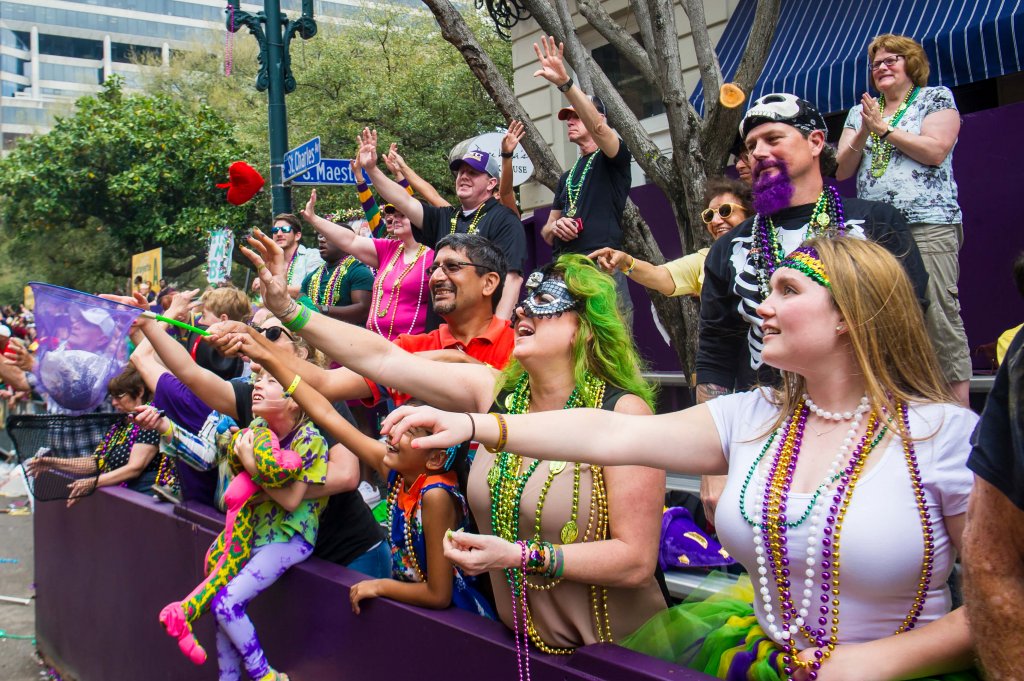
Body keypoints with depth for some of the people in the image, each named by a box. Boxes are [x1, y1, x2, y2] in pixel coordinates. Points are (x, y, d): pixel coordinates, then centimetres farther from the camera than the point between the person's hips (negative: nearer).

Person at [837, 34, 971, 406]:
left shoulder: (936, 98, 11)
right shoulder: (860, 112, 22)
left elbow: (935, 151, -5)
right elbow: (841, 169, 12)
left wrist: (885, 128, -2)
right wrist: (863, 134, -3)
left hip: (928, 226, -4)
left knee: (939, 316, -12)